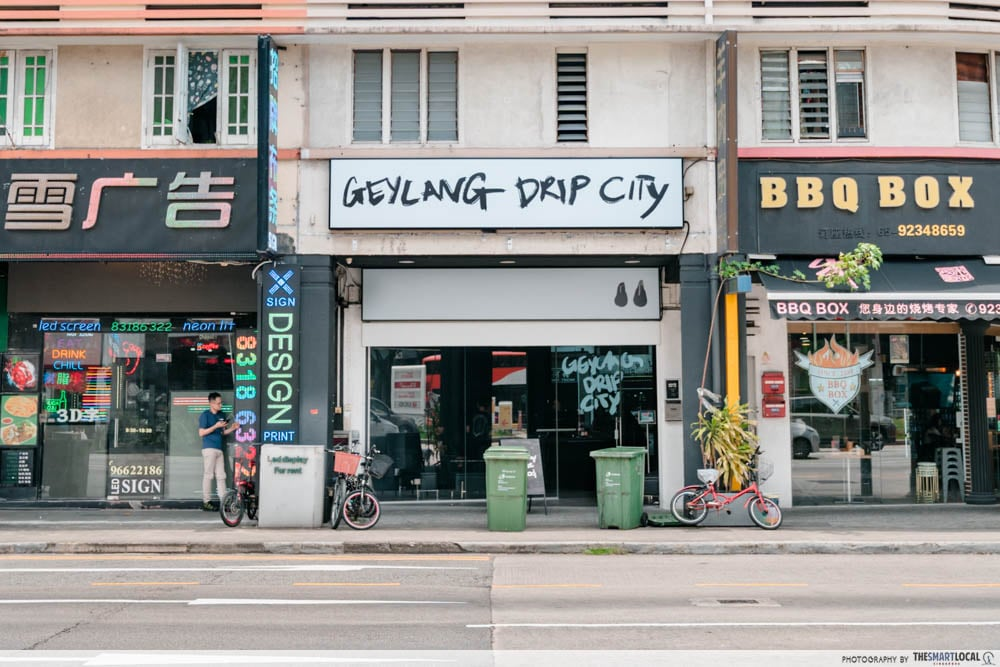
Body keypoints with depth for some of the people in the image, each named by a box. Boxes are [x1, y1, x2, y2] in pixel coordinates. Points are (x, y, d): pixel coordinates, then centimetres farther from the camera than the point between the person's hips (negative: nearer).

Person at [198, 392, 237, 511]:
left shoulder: (222, 416, 15)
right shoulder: (205, 415, -3)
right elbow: (201, 432, -8)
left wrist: (232, 428, 1)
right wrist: (216, 426, -14)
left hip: (219, 449, 7)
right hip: (209, 448, -7)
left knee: (221, 476, 5)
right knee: (208, 475, -4)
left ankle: (224, 502, 6)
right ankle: (206, 502, 1)